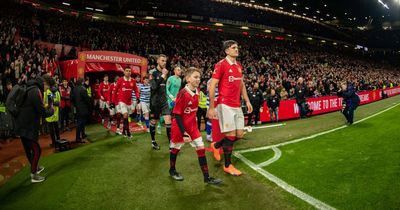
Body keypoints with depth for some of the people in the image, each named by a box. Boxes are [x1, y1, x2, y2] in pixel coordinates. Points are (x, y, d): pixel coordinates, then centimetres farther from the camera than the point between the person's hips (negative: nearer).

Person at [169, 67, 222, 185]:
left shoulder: (197, 91, -3)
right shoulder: (183, 94, -24)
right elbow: (177, 115, -21)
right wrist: (184, 133, -23)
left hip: (192, 126, 6)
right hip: (179, 126, -6)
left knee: (201, 148, 1)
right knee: (176, 148, 14)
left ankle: (206, 177, 8)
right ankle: (172, 170, 39)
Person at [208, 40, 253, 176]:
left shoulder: (239, 66, 14)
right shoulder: (221, 65, -9)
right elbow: (212, 86, -11)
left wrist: (247, 101, 15)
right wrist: (211, 107, -14)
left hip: (237, 106, 8)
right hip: (225, 105, -7)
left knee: (239, 135, 8)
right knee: (231, 134, -4)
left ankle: (216, 145, 32)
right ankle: (228, 166, 14)